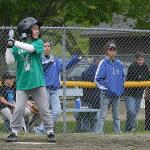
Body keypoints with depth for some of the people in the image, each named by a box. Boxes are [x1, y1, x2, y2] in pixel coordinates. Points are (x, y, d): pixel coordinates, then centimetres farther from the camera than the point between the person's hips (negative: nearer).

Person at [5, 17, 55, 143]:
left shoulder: (39, 42, 2)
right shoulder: (17, 47, 5)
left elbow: (31, 48, -19)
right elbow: (10, 61, -2)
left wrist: (15, 42, -18)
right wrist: (9, 47, -15)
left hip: (38, 82, 0)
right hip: (22, 83, 0)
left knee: (44, 109, 2)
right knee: (19, 109, -5)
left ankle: (50, 131, 12)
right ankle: (14, 132, 6)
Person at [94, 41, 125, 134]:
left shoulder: (119, 64, 10)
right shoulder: (103, 63, -6)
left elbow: (122, 77, 22)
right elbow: (98, 79, -7)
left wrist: (121, 88, 9)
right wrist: (106, 89, -13)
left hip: (117, 94, 5)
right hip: (107, 94, -5)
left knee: (116, 115, 12)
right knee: (102, 115, -8)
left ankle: (118, 132, 17)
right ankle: (99, 132, -9)